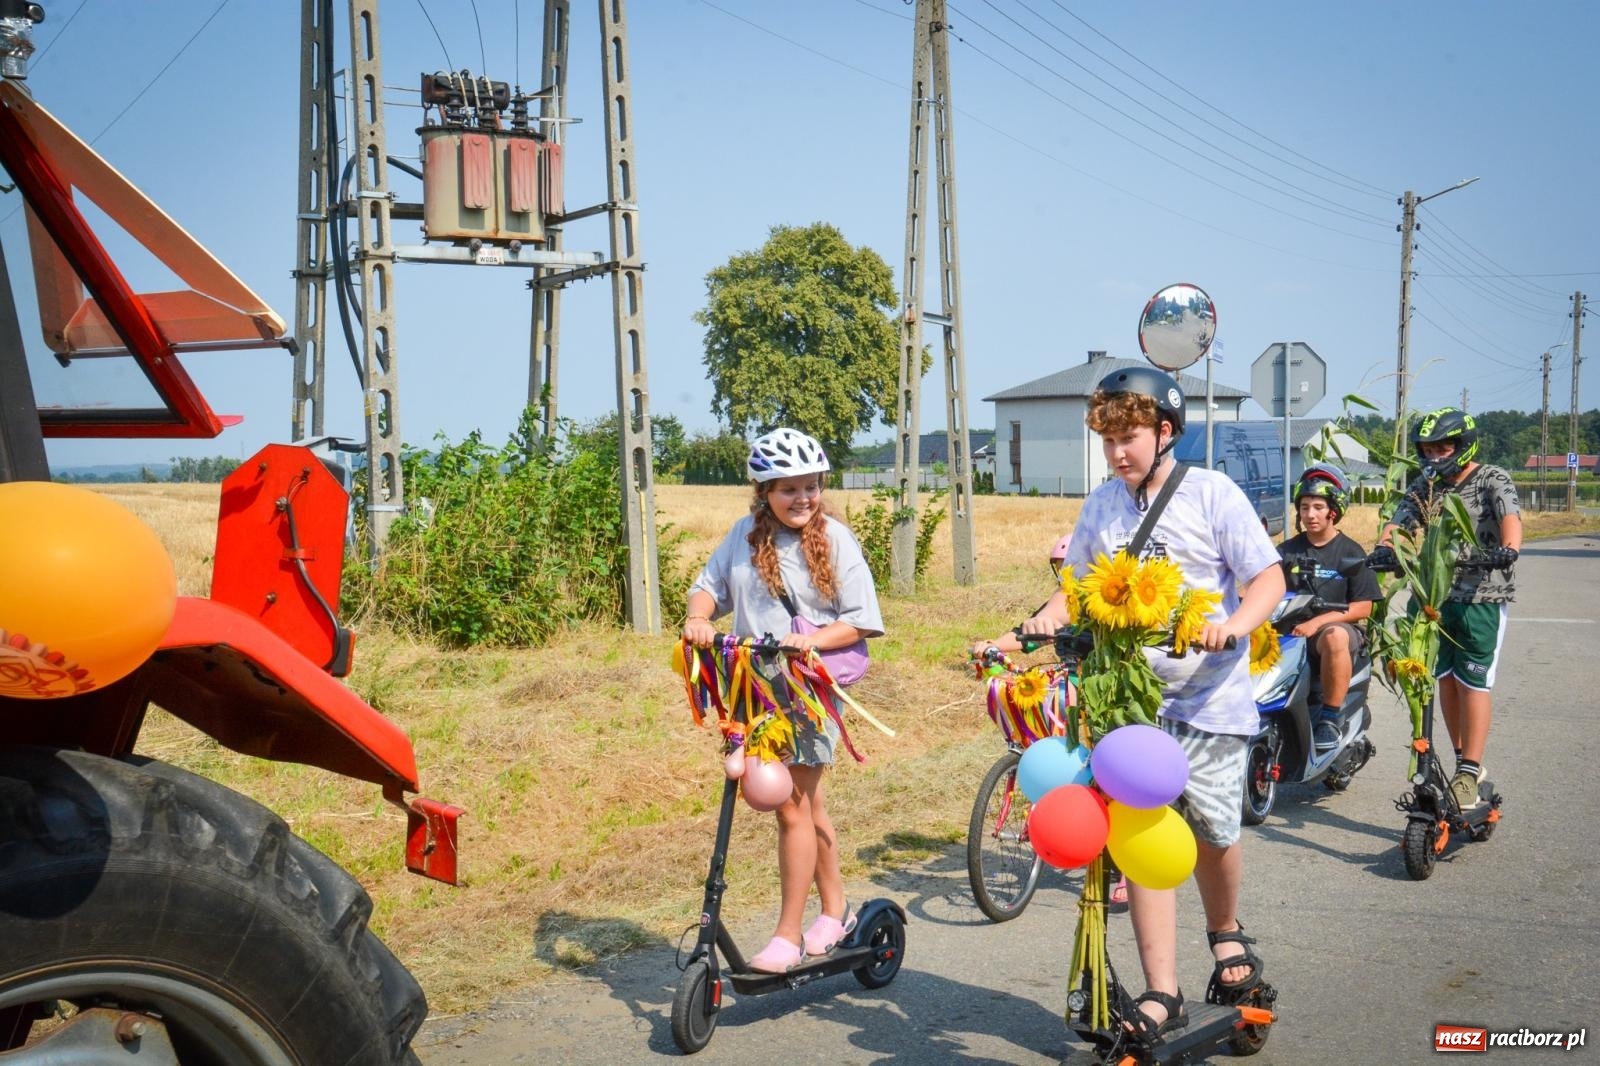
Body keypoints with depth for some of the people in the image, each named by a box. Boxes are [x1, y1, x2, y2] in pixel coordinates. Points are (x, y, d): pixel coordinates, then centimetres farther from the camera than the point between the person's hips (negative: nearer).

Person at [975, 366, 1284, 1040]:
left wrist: (1234, 625, -28)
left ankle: (1225, 932, 41)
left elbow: (1268, 578, -8)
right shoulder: (1102, 505, 7)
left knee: (1212, 832, 8)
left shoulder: (1211, 493, -6)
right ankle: (1162, 997, 2)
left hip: (1207, 697, -2)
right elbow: (1082, 585, 15)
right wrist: (1051, 615, -6)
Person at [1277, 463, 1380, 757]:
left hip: (1336, 627, -3)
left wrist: (1317, 622, -16)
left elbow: (1363, 607, -3)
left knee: (1335, 636, -40)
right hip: (1288, 632, 3)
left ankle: (1330, 718, -26)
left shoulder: (1351, 553, 4)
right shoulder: (1286, 551, 15)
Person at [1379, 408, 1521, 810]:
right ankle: (1464, 761, 23)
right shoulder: (1425, 487, 9)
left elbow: (1510, 517, -22)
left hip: (1482, 597, -5)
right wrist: (1384, 547, -25)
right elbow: (1398, 522, -3)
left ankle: (1469, 774, 2)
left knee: (1472, 682, -5)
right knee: (1445, 679, 8)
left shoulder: (1492, 480, -4)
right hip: (1437, 595, 5)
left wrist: (1508, 550, -43)